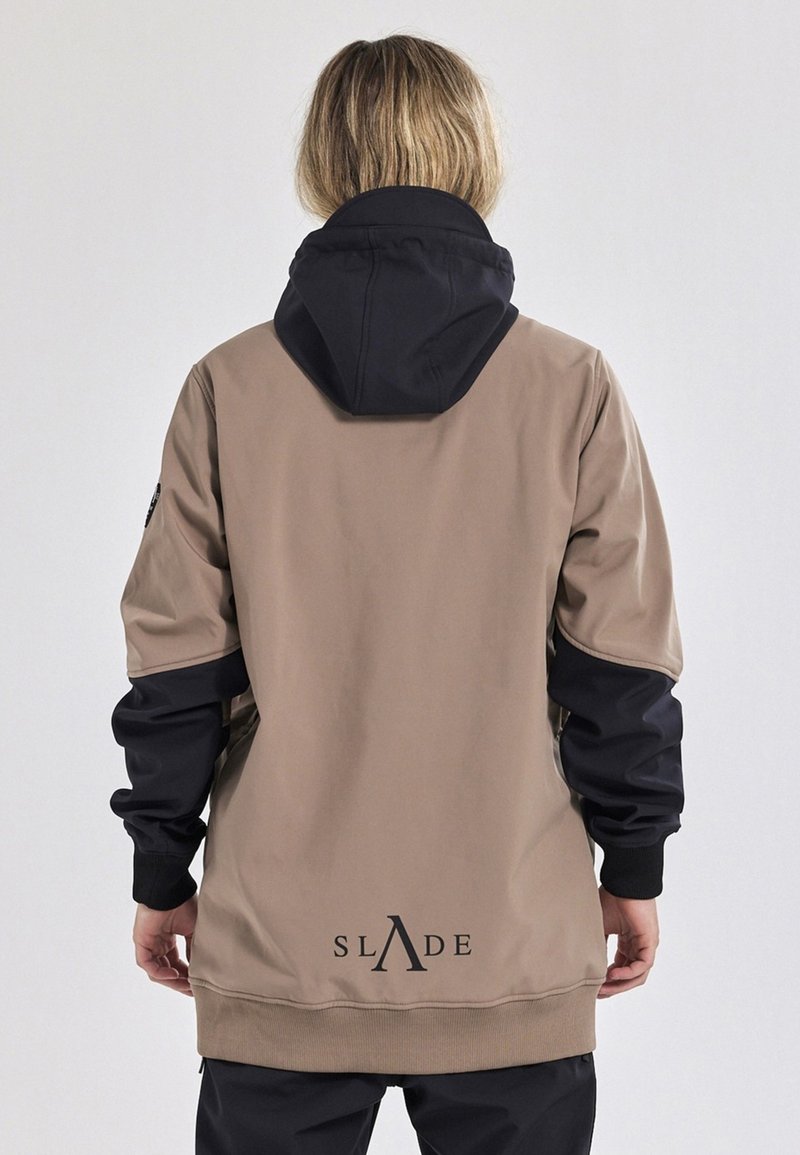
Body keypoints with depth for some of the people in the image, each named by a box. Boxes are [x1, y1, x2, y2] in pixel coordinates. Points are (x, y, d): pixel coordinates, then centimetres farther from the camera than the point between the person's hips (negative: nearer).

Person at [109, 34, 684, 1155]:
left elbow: (174, 665, -1)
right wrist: (633, 871, 9)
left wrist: (162, 876, 10)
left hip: (280, 947, 1)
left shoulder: (228, 388, -3)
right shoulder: (571, 387, -4)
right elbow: (623, 664, -2)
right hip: (513, 946, 0)